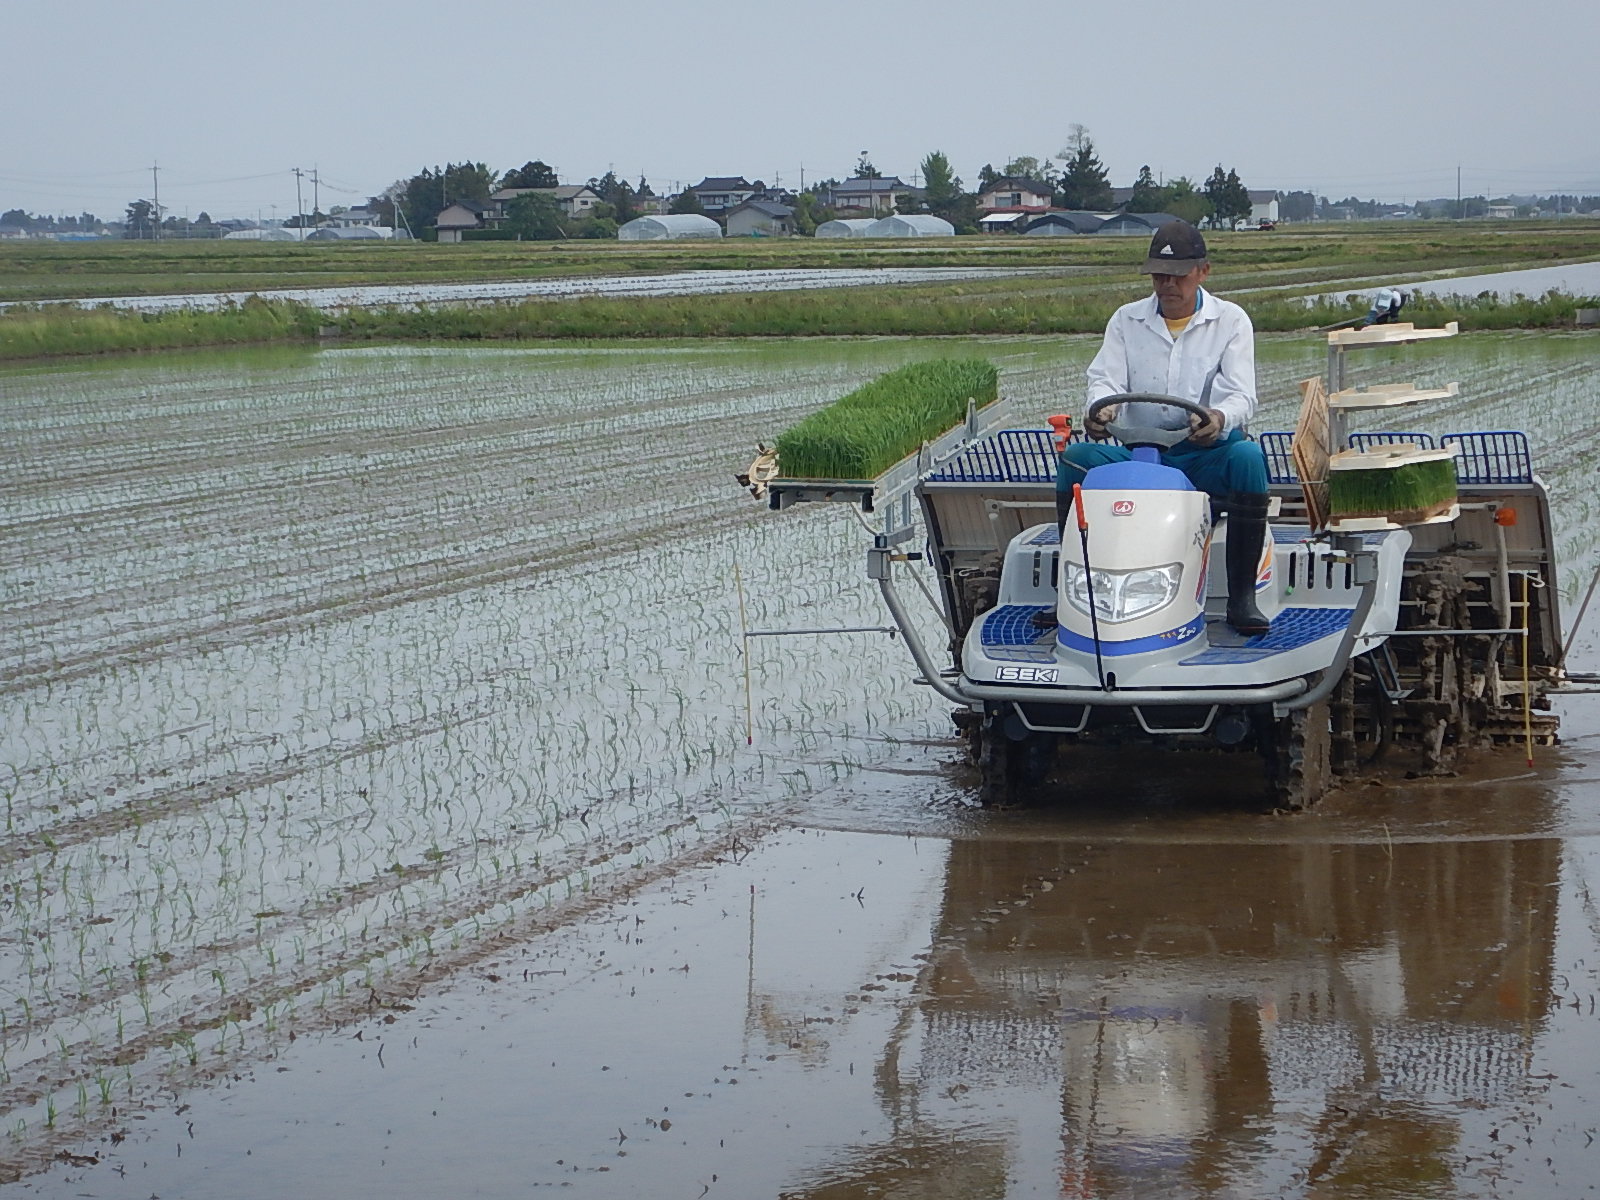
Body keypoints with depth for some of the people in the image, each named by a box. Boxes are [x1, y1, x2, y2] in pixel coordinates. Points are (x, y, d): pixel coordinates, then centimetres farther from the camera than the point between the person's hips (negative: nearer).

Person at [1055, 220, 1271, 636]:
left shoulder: (1231, 321, 4)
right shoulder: (1126, 320, 12)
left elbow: (1242, 395, -7)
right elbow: (1105, 379, 0)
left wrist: (1220, 418, -33)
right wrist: (1100, 410, -27)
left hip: (1207, 453, -2)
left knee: (1248, 457, -35)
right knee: (1076, 457, -25)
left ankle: (1242, 597, -30)